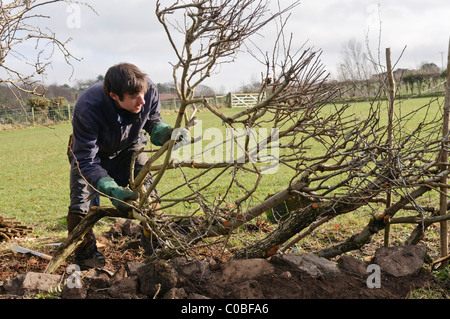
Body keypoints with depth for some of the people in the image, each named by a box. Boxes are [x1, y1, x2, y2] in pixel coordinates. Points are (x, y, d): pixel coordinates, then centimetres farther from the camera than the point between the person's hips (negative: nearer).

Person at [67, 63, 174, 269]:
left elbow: (153, 123, -10)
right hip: (92, 152, -3)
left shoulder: (149, 91, -31)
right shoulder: (87, 109, -42)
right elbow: (86, 161, -36)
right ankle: (86, 256, 15)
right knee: (81, 207, -10)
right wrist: (112, 191, -50)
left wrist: (170, 133, -34)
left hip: (129, 148, 3)